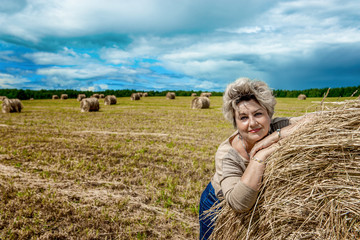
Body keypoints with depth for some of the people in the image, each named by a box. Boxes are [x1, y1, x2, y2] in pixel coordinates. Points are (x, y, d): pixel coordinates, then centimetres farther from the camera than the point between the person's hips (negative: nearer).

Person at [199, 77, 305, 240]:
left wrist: (278, 135, -40)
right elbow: (238, 203, -44)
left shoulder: (276, 127, -23)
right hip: (221, 206, -3)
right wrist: (260, 156, -45)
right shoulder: (227, 155, -33)